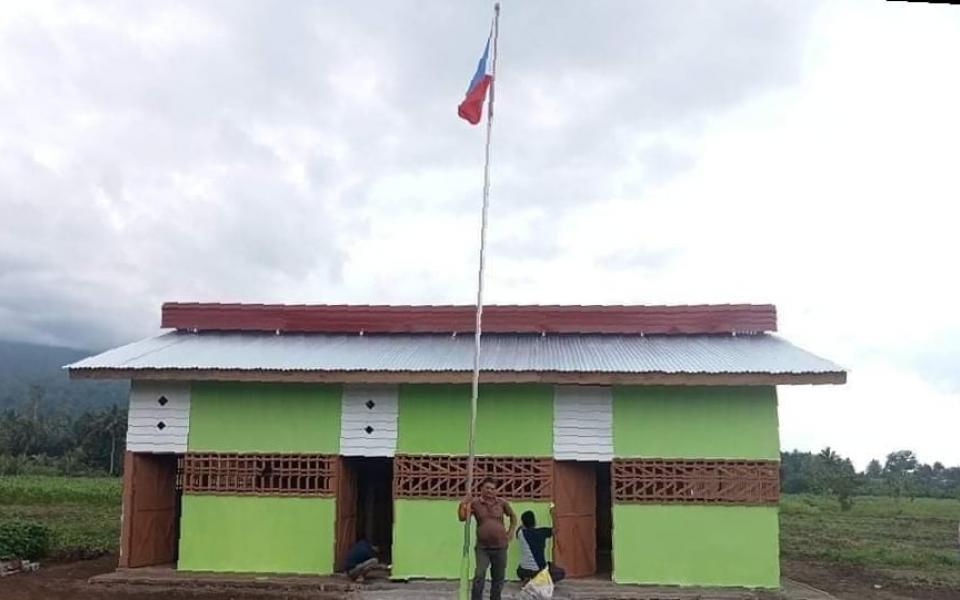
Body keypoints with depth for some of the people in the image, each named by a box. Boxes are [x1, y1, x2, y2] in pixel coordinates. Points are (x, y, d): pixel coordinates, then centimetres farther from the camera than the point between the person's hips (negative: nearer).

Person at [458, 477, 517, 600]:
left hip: (500, 547, 2)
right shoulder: (475, 503, -3)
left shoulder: (502, 503, 2)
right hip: (482, 547, -2)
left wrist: (511, 532, 9)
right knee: (479, 576, -15)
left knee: (498, 578, 12)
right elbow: (462, 518, -8)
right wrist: (463, 505, -21)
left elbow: (513, 516, 17)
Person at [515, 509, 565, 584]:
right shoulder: (542, 531, -8)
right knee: (562, 573, 22)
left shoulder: (521, 533, -5)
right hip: (541, 570, -2)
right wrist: (552, 514, 25)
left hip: (524, 571, 2)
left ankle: (526, 580, 7)